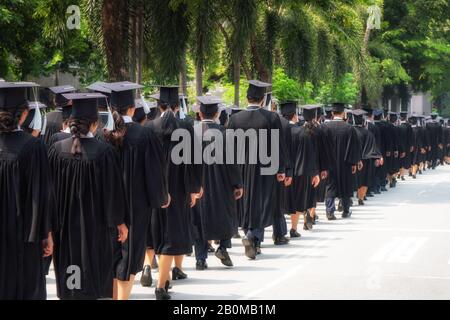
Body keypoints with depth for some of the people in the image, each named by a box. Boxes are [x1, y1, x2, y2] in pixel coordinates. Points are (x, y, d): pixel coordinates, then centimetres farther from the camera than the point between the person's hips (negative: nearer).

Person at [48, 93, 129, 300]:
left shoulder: (57, 150, -7)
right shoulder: (104, 152, -16)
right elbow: (114, 191, -9)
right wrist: (121, 221, 2)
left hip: (64, 226, 3)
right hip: (95, 225, -3)